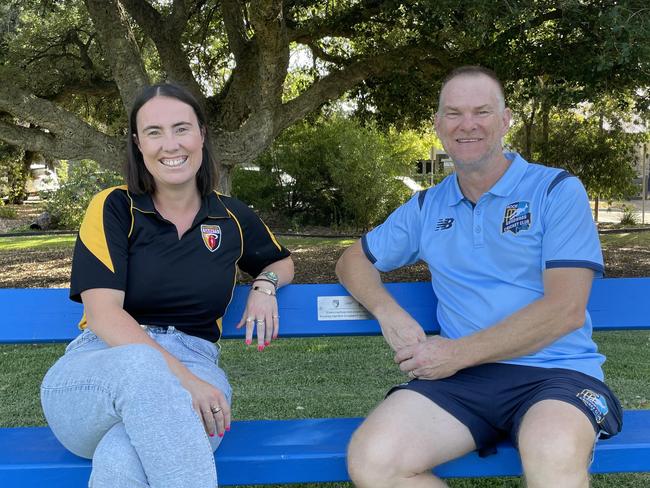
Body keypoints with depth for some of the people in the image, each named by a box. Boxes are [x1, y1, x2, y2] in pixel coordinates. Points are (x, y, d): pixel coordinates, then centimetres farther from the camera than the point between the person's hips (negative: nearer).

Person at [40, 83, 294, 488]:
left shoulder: (231, 217, 11)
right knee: (139, 365, -40)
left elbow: (283, 262, 31)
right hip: (99, 369, 0)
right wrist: (180, 377, -24)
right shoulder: (113, 208, 1)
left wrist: (264, 286, 5)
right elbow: (103, 313, -10)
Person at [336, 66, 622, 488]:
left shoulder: (556, 190, 2)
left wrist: (457, 353, -10)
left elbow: (566, 310, -8)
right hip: (462, 377, 5)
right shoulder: (427, 208, 16)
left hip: (554, 372, -4)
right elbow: (354, 260, 23)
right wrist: (389, 313, 1)